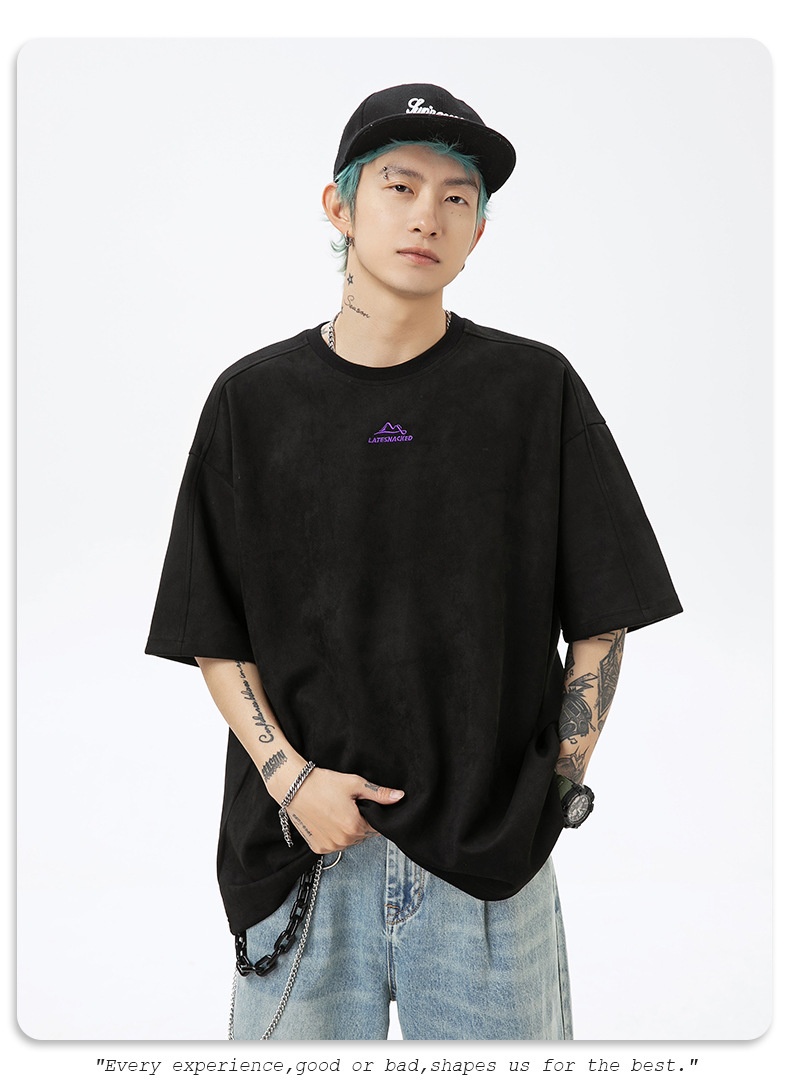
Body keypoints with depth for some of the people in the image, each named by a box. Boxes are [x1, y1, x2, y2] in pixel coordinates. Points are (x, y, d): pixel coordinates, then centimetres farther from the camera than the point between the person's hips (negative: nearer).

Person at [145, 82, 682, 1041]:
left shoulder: (537, 389, -1)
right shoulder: (254, 398, 2)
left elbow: (601, 627, 3)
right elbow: (214, 637, 4)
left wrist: (554, 792, -3)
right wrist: (287, 776, -7)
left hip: (491, 858, 0)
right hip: (300, 855, 1)